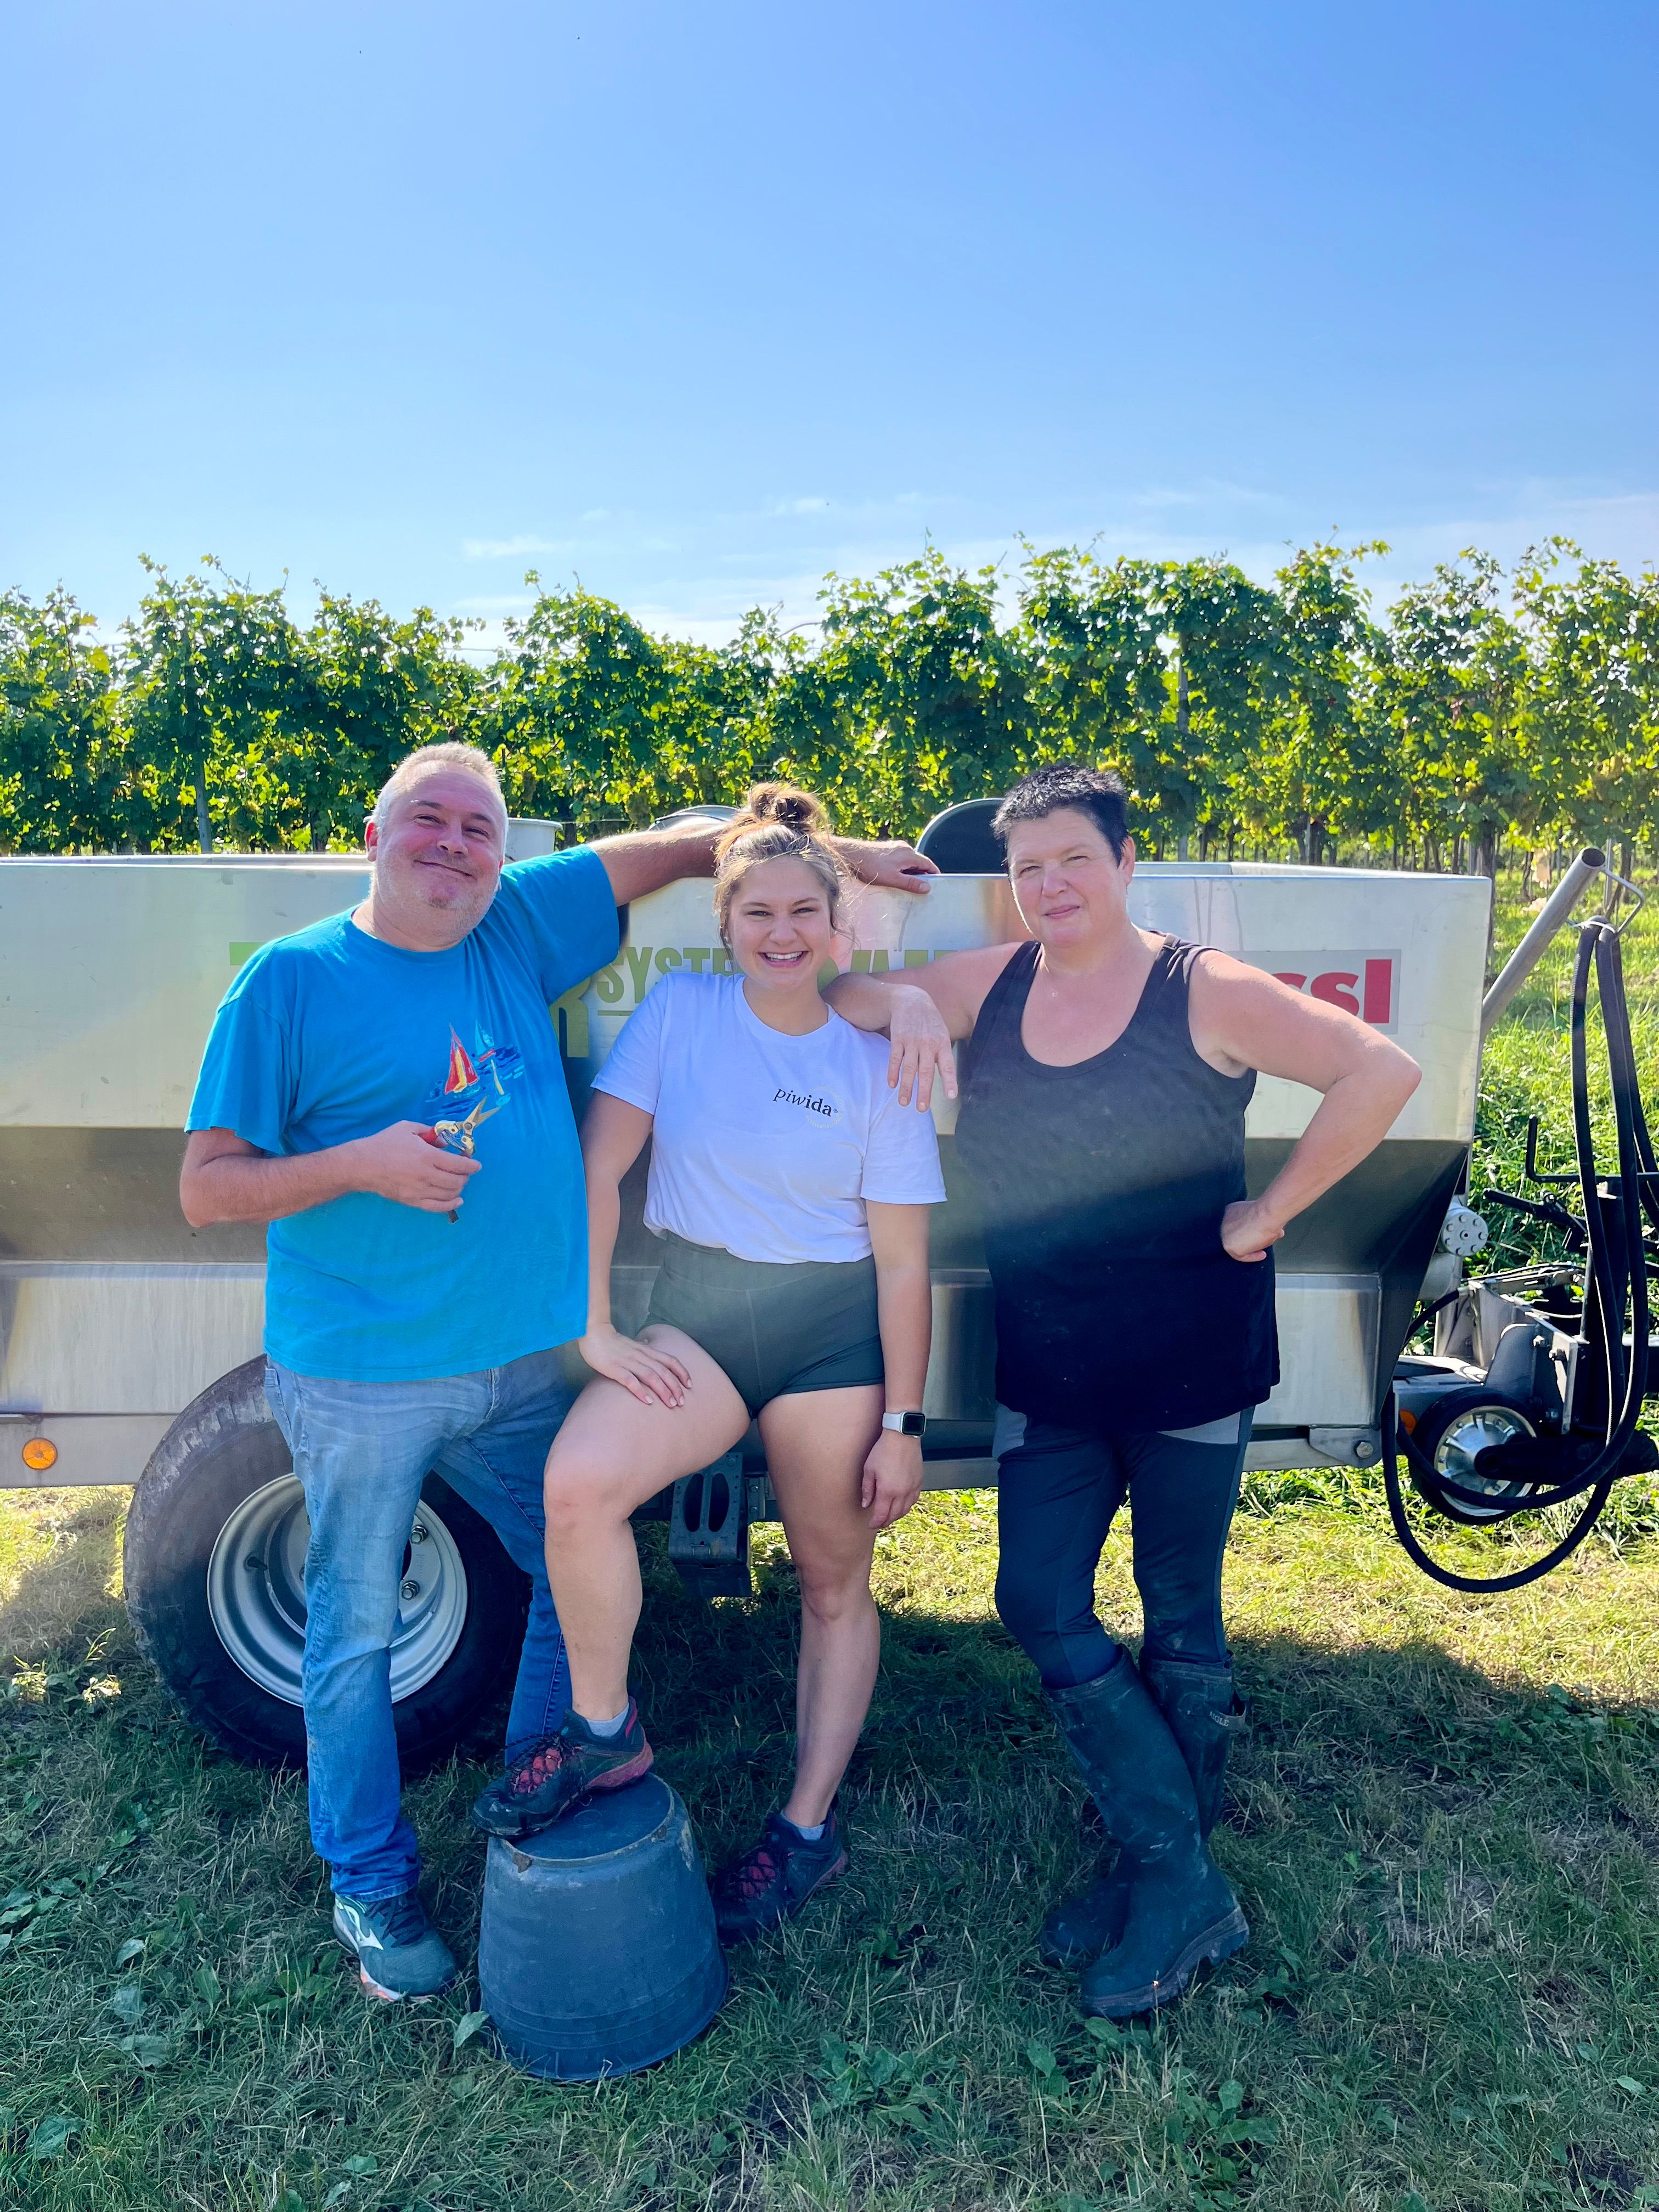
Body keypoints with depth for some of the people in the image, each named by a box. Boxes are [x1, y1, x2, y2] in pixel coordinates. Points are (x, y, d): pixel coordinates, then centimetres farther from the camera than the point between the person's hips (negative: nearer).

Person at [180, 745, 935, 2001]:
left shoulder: (517, 929, 5)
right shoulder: (293, 979, -6)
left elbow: (681, 846, 9)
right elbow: (206, 1190, -6)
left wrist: (840, 854, 4)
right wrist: (359, 1163, -20)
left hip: (526, 1360, 5)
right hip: (361, 1381, -4)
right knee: (358, 1631, 10)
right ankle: (371, 1885, 33)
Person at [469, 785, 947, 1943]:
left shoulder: (874, 1065, -4)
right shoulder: (679, 1010, -2)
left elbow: (903, 1261, -3)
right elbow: (599, 1167, -5)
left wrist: (901, 1424, -5)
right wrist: (595, 1326, -11)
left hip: (832, 1330, 0)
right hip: (694, 1309, 1)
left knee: (834, 1580, 10)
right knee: (578, 1481, -24)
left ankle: (810, 1828, 30)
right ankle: (605, 1730, 1)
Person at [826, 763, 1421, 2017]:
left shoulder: (1204, 994, -12)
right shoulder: (992, 985, 2)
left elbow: (1383, 1073, -16)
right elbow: (833, 991, 8)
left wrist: (1267, 1216, -16)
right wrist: (906, 1005, -15)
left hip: (1191, 1365, -4)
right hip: (1048, 1377, 5)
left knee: (1179, 1619, 10)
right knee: (1041, 1608, 4)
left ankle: (1173, 1878, 30)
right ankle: (1179, 1882, 20)